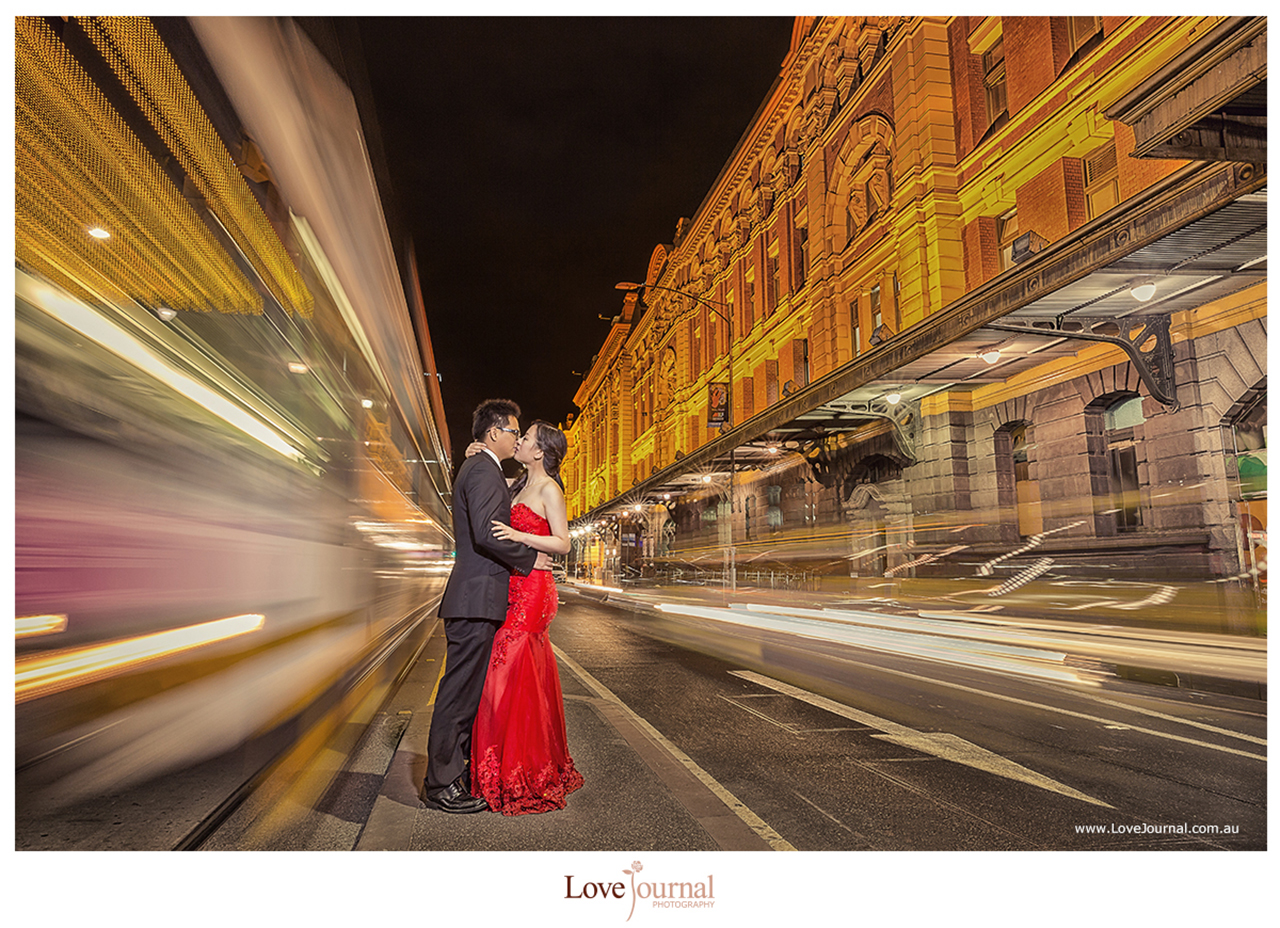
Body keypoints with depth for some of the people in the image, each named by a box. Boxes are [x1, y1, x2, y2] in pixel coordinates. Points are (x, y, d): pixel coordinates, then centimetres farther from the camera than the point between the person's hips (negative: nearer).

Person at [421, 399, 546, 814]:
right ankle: (440, 784, 6)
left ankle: (460, 765, 28)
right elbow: (487, 535, -23)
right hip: (477, 597, -11)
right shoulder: (483, 470, -12)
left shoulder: (478, 468, 20)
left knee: (470, 689, 17)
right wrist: (530, 558, -10)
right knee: (459, 690, -3)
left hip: (475, 597, 11)